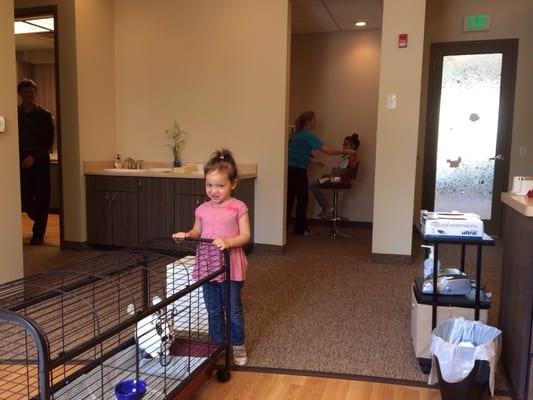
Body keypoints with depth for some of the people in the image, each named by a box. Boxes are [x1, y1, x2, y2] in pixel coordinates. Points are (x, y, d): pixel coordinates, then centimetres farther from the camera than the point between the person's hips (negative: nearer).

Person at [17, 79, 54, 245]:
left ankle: (39, 233, 10)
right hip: (21, 163, 2)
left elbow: (48, 142, -5)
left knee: (41, 198, 0)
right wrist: (21, 157, -6)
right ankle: (39, 223, 31)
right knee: (25, 197, 5)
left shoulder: (45, 115, -1)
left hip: (40, 163, -2)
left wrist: (34, 156, -16)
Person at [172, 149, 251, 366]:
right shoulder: (202, 209, 4)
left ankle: (238, 346, 27)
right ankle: (217, 344, 33)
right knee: (213, 310, 16)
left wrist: (228, 242, -29)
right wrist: (186, 235, -6)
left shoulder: (238, 208, -9)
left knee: (234, 309, 8)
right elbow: (197, 232, 15)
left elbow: (245, 236, -12)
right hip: (207, 267, 4)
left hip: (231, 267, -4)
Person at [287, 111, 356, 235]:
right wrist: (346, 151, -12)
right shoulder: (308, 135, -13)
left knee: (289, 199, 12)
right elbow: (327, 150, -19)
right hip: (298, 170, -8)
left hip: (290, 169, 8)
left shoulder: (299, 133, 14)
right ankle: (300, 228, 12)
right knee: (302, 199, 4)